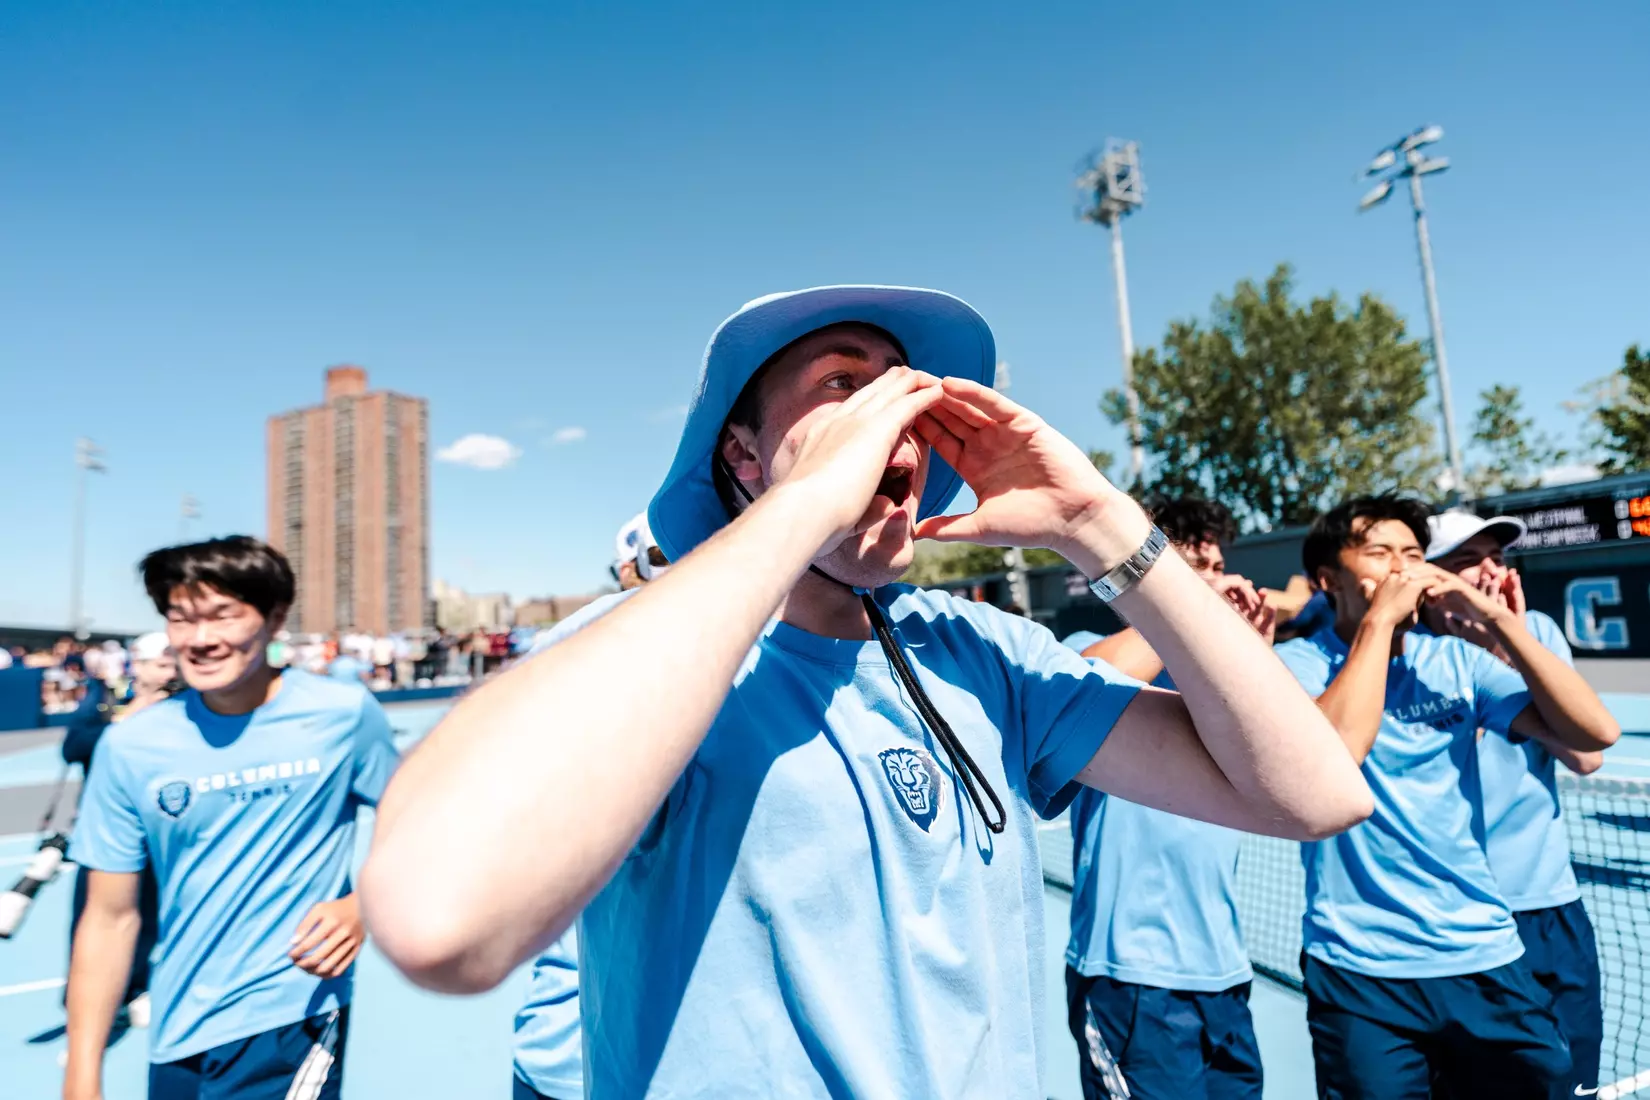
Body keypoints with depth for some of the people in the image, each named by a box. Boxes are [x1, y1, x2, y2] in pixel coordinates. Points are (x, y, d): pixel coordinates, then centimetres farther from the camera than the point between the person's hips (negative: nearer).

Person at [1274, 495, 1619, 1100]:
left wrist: (1497, 617, -11)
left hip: (1487, 958, 4)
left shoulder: (1457, 660, 5)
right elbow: (1336, 750, -27)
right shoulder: (1296, 662, -8)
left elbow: (1594, 731, -4)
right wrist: (1379, 618, -21)